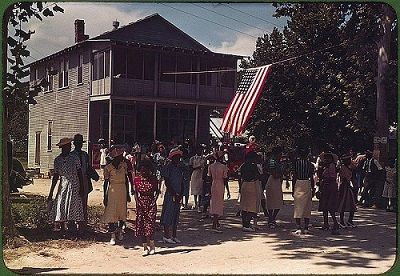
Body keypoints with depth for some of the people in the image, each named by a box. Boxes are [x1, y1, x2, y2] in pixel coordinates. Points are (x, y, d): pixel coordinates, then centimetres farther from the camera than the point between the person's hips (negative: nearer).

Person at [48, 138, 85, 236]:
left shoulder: (74, 157, 0)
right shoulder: (57, 160, 7)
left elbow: (79, 173, 1)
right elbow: (55, 176, 12)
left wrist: (81, 188, -5)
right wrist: (51, 193, 11)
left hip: (74, 186, -3)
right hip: (63, 186, 3)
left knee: (72, 209, -5)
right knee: (60, 208, -2)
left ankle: (72, 229, 2)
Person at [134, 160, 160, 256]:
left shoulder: (153, 179, -1)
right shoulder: (137, 179, 3)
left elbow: (157, 191, 4)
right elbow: (136, 193, 8)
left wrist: (154, 201, -8)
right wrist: (137, 202, -3)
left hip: (151, 203, -2)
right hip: (141, 203, 2)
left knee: (150, 223, -11)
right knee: (141, 225, 1)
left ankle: (151, 245, 5)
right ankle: (145, 247, 8)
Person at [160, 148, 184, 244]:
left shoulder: (180, 168, 13)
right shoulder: (168, 167, -8)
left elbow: (181, 183, 14)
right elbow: (167, 183, -11)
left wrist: (181, 194, 3)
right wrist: (174, 194, -13)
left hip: (178, 195, 7)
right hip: (170, 194, -7)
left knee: (176, 216, 10)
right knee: (168, 214, -4)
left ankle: (174, 236, 17)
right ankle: (166, 236, 2)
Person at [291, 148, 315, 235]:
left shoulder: (295, 163, -2)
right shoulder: (310, 164, 2)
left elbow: (294, 177, -3)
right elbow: (312, 178, 3)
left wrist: (293, 189, 2)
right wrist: (313, 189, 11)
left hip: (298, 184, -2)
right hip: (307, 185, 2)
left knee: (298, 207, 0)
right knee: (307, 207, 9)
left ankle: (298, 228, -8)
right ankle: (306, 228, 8)